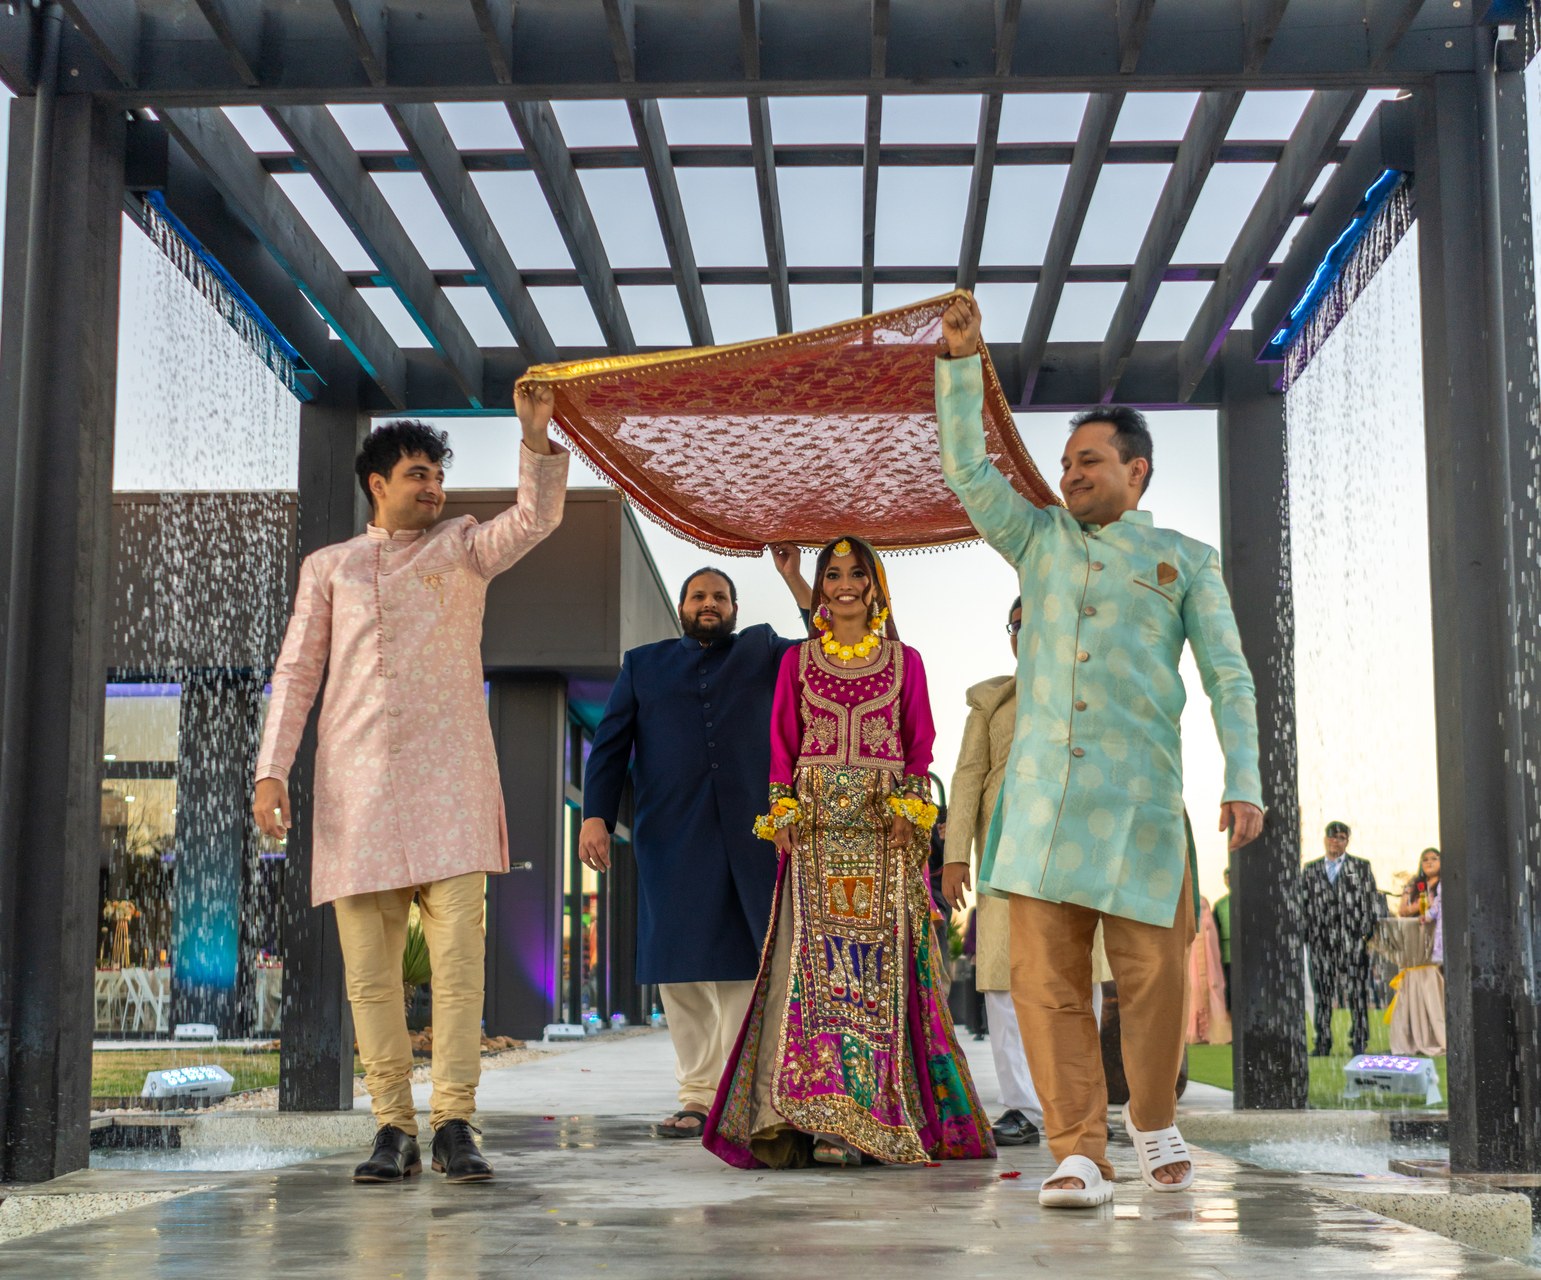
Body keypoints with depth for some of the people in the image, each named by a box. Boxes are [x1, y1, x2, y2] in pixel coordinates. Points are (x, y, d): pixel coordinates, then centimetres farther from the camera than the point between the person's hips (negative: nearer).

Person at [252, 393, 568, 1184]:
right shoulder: (328, 567, 17)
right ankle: (393, 1127, 5)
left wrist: (536, 437, -17)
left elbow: (537, 517, -1)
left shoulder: (463, 547, 16)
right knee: (369, 968, -1)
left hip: (448, 782, -1)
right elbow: (295, 673, 12)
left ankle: (454, 1124, -9)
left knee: (458, 954, -11)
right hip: (356, 785, 1)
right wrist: (271, 772, 1)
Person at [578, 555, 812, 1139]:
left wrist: (795, 580, -1)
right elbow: (610, 744, 11)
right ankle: (698, 1097, 4)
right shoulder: (643, 664, 18)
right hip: (671, 841, 1)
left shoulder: (762, 652, 17)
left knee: (748, 969, -5)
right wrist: (595, 815, -2)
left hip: (751, 837, -1)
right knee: (681, 972, -1)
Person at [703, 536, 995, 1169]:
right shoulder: (798, 660, 13)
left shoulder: (904, 661, 12)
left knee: (882, 959, -6)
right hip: (816, 826, 0)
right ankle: (826, 1120, -12)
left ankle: (879, 1114, -3)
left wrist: (909, 810, -5)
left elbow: (919, 744, 8)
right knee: (819, 951, -9)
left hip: (884, 829, 0)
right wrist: (782, 812, -3)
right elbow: (782, 744, 9)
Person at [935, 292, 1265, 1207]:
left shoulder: (1186, 562, 12)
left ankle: (1155, 1125, 22)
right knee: (1046, 975, -6)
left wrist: (1245, 782, -6)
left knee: (1153, 973, -1)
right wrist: (962, 358, 5)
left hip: (1139, 795, -2)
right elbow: (967, 468, 13)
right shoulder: (1040, 538, 20)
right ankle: (1081, 1155, -3)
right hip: (1043, 791, 2)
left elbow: (1230, 678, 6)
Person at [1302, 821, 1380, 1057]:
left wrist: (1369, 933, -5)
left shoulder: (1361, 867, 10)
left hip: (1353, 940, -2)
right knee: (1322, 993, 3)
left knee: (1357, 992, -3)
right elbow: (1302, 903, 12)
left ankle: (1359, 1042, 1)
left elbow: (1372, 900, 4)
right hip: (1321, 940, 2)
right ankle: (1323, 1044, 7)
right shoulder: (1310, 870, 15)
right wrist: (1303, 935, 2)